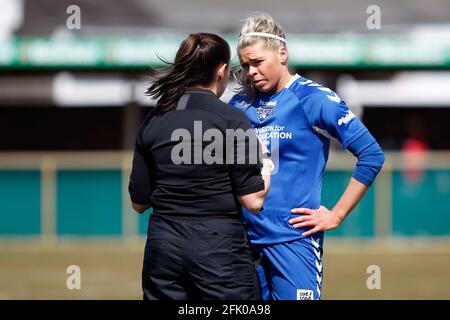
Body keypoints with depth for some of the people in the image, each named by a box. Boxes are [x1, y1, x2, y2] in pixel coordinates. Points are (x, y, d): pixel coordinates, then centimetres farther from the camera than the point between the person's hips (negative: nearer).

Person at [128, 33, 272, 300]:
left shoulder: (152, 122, 5)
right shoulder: (232, 120, -9)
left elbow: (139, 202, 10)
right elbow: (253, 201, -10)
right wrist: (266, 174, 9)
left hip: (163, 247, 5)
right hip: (219, 248, -4)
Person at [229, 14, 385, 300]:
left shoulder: (313, 99, -5)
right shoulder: (239, 105, 10)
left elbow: (371, 154, -8)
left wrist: (337, 215, -8)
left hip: (294, 237, -5)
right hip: (246, 237, 5)